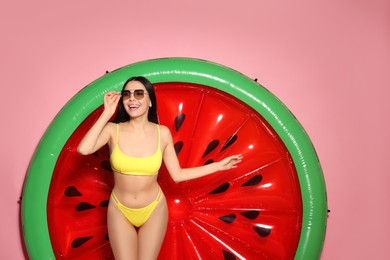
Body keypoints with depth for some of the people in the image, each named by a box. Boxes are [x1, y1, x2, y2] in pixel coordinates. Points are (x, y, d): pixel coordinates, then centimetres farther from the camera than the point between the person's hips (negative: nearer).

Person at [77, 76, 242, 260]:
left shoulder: (162, 133, -10)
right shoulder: (113, 130, -13)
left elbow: (177, 175, -3)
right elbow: (83, 149, -32)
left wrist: (219, 165, -2)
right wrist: (107, 113, -26)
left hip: (154, 210, 1)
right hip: (120, 211, 0)